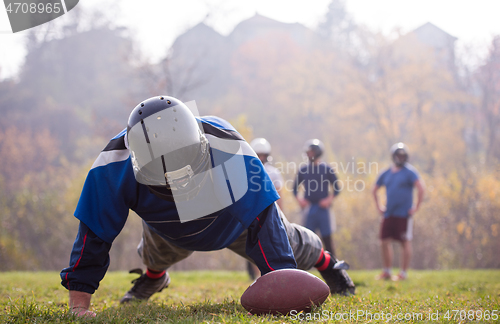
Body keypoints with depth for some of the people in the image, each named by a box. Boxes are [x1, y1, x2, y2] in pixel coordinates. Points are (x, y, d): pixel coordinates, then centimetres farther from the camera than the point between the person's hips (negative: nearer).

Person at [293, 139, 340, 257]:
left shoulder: (327, 169, 0)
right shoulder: (303, 170, 7)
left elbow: (337, 189, 4)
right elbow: (295, 188, 16)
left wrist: (329, 200, -10)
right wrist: (299, 199, -1)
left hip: (323, 209, -2)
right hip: (308, 210, 2)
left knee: (327, 239, -1)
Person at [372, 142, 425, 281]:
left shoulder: (409, 172, -6)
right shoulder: (386, 173, 12)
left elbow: (420, 188, -15)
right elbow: (375, 189, 26)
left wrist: (416, 207, -15)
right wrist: (378, 205, 19)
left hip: (404, 213, -6)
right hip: (388, 214, 6)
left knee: (405, 242, -1)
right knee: (385, 241, 6)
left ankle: (403, 273, 4)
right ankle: (386, 272, 17)